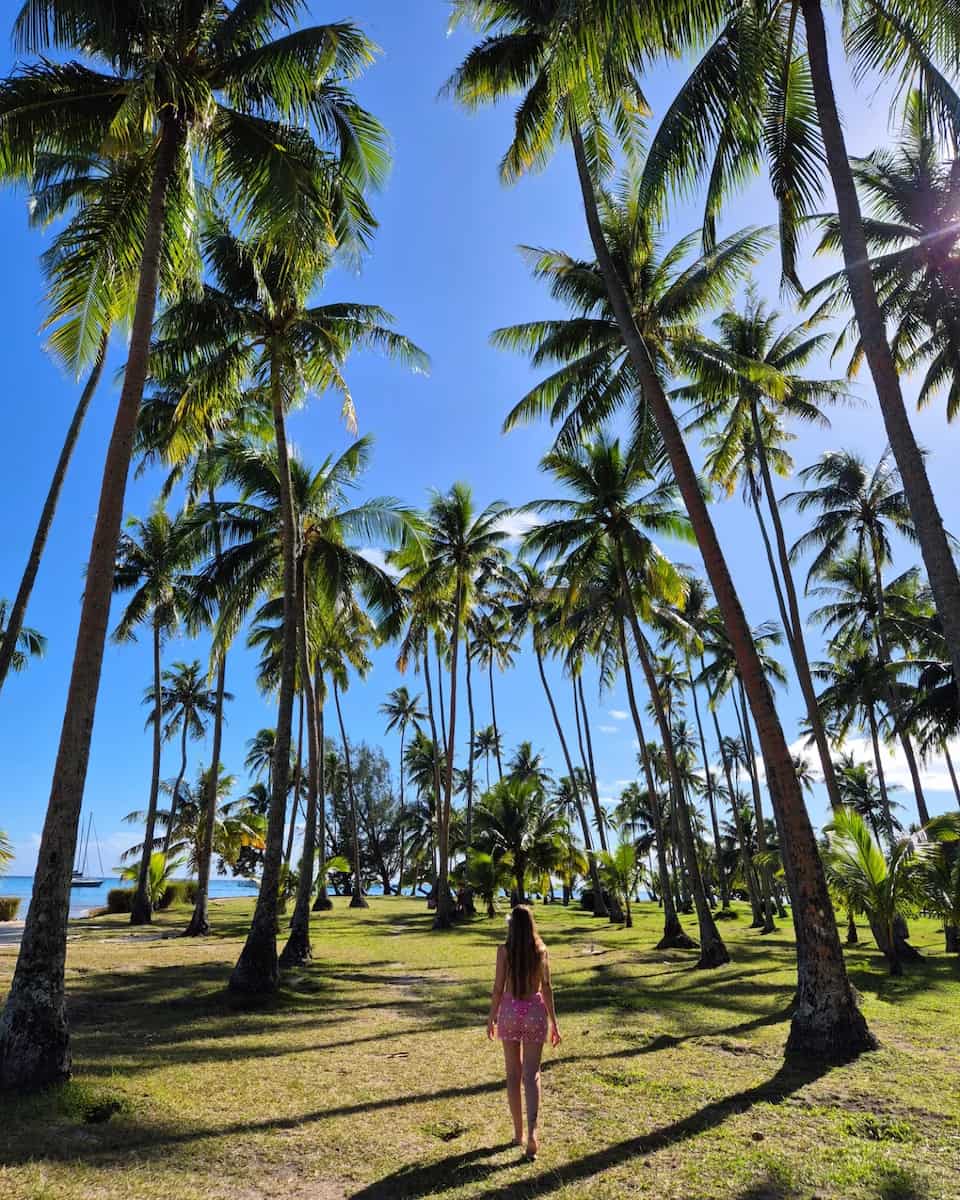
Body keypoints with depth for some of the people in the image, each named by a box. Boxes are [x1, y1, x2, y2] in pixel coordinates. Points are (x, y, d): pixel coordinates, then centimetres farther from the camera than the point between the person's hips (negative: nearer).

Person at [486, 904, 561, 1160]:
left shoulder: (504, 950, -9)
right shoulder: (541, 950, -5)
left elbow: (498, 988, -7)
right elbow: (546, 988, -4)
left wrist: (492, 1017, 6)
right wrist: (553, 1022, 5)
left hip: (510, 1010, 0)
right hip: (535, 1010, 1)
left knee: (513, 1074, 15)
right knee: (531, 1075, 6)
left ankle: (518, 1132, 25)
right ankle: (532, 1130, -11)